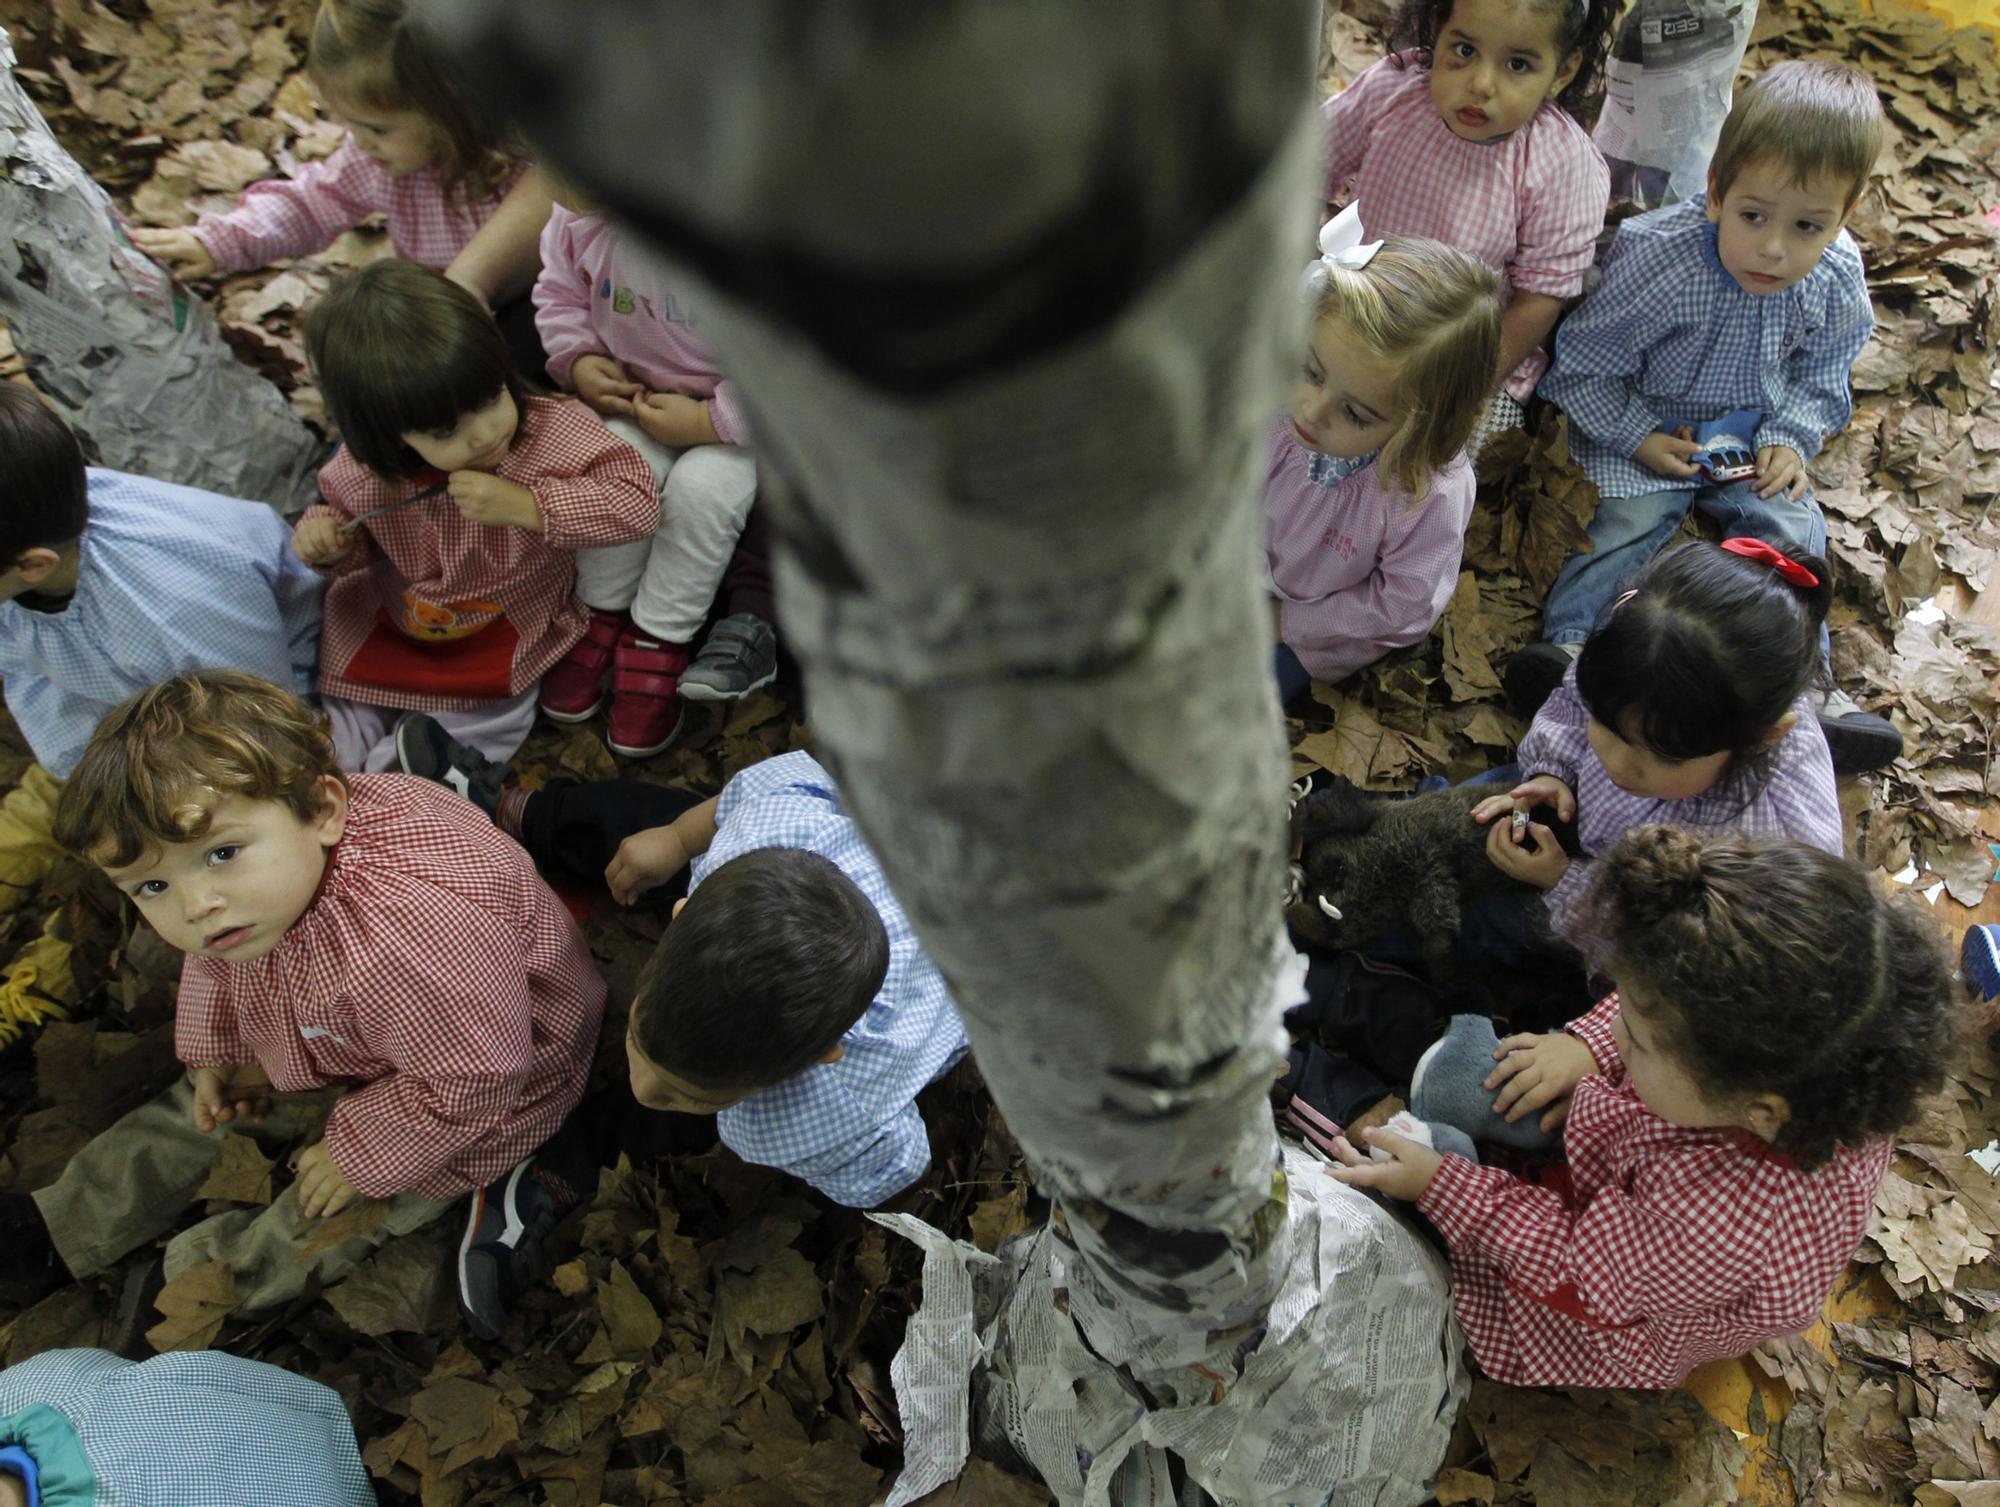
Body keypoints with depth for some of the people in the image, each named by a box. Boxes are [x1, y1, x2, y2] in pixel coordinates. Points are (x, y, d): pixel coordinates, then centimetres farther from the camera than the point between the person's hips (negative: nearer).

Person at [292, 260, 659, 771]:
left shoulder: (557, 430, -26)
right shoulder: (362, 473, -18)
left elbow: (638, 503, -30)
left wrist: (527, 507, -38)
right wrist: (328, 544, -20)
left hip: (504, 640, -2)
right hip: (383, 634, 2)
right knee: (339, 742, 7)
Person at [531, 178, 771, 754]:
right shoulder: (578, 219, -15)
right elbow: (560, 292, 8)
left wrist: (709, 422, -30)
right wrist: (578, 360, -12)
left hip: (742, 409, -5)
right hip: (638, 394, 5)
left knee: (702, 486, -29)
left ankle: (657, 640, -7)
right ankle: (605, 614, 4)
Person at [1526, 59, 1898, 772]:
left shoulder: (1837, 279, -13)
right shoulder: (1655, 259, -28)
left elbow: (1821, 374, 6)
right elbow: (1585, 364, -18)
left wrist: (1789, 439, -10)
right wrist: (1637, 435, -20)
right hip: (1647, 429, -4)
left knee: (1792, 528, -9)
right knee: (1631, 517, -26)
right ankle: (1567, 640, -26)